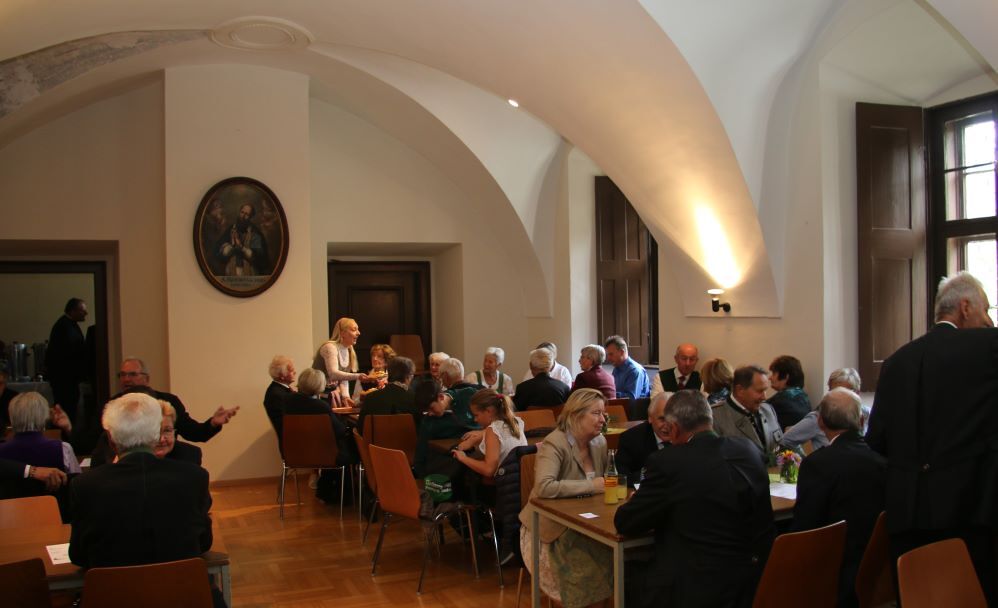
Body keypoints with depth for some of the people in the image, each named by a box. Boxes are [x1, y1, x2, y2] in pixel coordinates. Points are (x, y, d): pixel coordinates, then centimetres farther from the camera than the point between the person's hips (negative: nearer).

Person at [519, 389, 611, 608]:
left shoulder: (599, 442, 3)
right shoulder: (554, 443, -19)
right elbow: (543, 487, -34)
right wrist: (591, 486, -28)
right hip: (549, 528, -6)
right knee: (589, 566, -26)